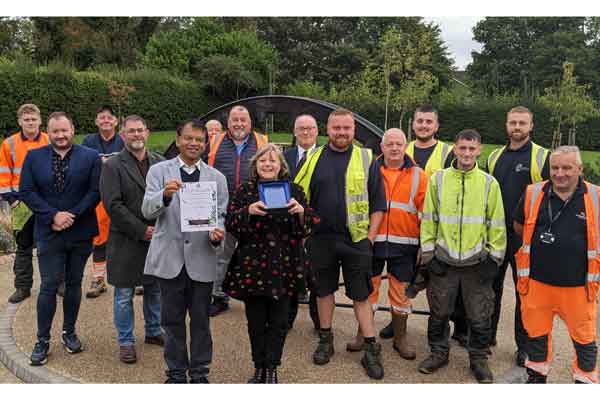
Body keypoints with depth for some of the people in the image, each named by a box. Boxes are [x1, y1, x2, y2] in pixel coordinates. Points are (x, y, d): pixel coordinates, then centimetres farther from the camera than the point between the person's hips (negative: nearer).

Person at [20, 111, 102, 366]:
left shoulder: (90, 157, -1)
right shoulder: (34, 157, 2)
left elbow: (95, 191, -6)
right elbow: (26, 191, -3)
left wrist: (71, 216, -14)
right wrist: (53, 216, -14)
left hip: (80, 232, 1)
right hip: (49, 233, 0)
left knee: (74, 284, 12)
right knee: (49, 286, 1)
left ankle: (69, 332, 27)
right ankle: (43, 340, 13)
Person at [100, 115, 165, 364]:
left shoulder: (161, 163, 7)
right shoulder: (113, 166, -5)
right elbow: (113, 205, -13)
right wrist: (142, 230, -16)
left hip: (158, 237, 4)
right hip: (126, 242, -4)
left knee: (156, 290, 16)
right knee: (124, 295, 6)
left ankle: (153, 332, 34)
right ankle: (126, 342, 21)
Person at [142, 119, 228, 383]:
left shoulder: (217, 178, 6)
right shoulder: (159, 171, 2)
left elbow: (221, 215, 5)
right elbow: (148, 211, -9)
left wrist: (218, 232, -17)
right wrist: (165, 195, -29)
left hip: (202, 258, 1)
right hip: (170, 257, -1)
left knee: (200, 320, 11)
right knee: (172, 319, 11)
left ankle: (199, 372, 27)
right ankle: (176, 372, 28)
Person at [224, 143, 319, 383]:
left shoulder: (293, 190, 4)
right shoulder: (244, 191, 4)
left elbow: (307, 227, 2)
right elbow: (230, 224, -4)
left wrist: (301, 212, -18)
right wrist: (248, 211, -22)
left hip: (284, 265, 0)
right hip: (252, 265, 0)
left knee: (278, 321, 6)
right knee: (255, 320, 8)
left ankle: (271, 369, 21)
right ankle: (259, 368, 25)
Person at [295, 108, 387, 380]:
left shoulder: (366, 159, 1)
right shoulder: (314, 159, 4)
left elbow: (377, 203, 1)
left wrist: (370, 237, -4)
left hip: (356, 240, -2)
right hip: (320, 238, 2)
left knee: (361, 295, 4)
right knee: (324, 290, 14)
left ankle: (371, 348, 14)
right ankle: (325, 340, 30)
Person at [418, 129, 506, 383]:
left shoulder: (489, 183, -1)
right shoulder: (438, 179, 0)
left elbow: (497, 224, 3)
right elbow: (428, 218, 3)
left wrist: (494, 257, 0)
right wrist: (428, 252, -1)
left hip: (477, 261, 0)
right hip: (443, 259, 1)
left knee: (479, 316, 8)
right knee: (439, 312, 11)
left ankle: (478, 358, 27)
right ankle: (438, 352, 30)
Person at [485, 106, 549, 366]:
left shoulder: (542, 157, -4)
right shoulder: (495, 156, 10)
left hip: (525, 237, -4)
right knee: (491, 287, 13)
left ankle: (524, 346, 19)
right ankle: (487, 335, 28)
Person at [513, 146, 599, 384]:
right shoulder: (532, 194, -4)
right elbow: (519, 228, 11)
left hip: (578, 284, -1)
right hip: (537, 280, 2)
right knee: (536, 332, 17)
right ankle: (537, 376, 38)